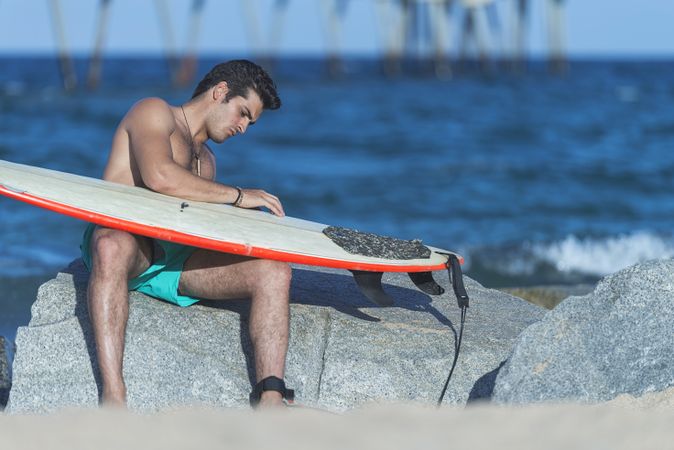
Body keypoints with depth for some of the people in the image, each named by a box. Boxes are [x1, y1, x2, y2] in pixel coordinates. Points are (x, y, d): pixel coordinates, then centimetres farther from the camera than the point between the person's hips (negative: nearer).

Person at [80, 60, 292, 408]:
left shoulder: (206, 160, 34)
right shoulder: (155, 112, 7)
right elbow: (159, 176, -14)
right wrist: (237, 196, -8)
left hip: (178, 257, 7)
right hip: (121, 235, -7)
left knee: (274, 269, -17)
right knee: (114, 246, -45)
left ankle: (270, 401, -31)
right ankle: (112, 398, -49)